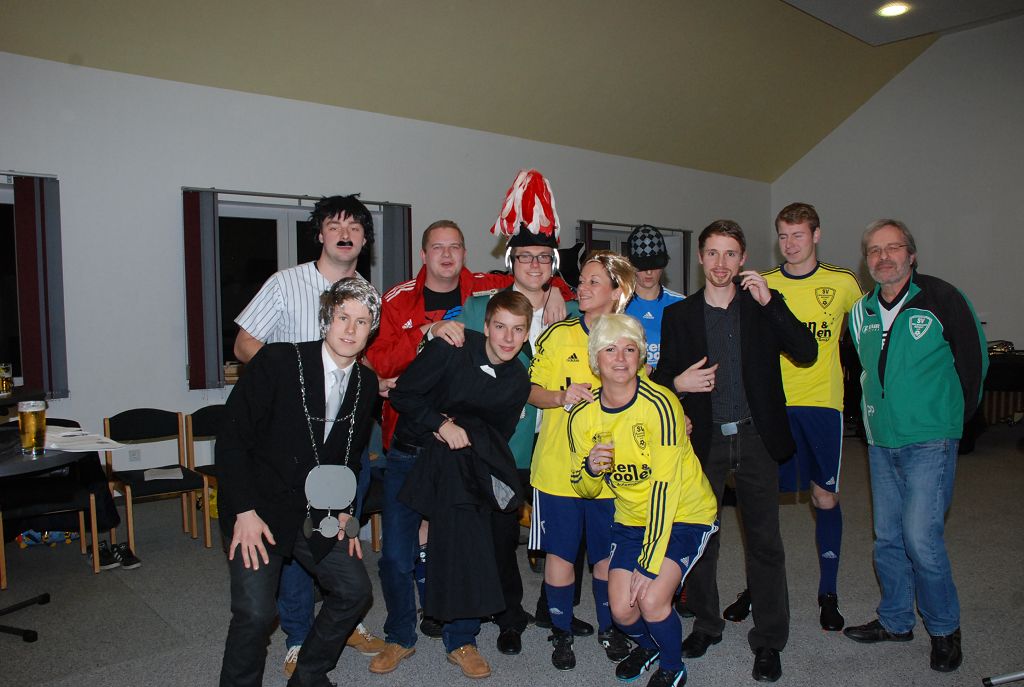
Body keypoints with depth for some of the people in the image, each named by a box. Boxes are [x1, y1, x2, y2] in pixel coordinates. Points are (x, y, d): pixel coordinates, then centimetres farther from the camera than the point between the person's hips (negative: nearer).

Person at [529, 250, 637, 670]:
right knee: (560, 552, 7)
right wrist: (561, 397, -20)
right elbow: (532, 392, -2)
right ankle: (561, 633, 27)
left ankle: (608, 628, 35)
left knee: (607, 553, 13)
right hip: (558, 466, -1)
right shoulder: (558, 335, -3)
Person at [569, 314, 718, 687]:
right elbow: (585, 490, 2)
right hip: (631, 518, 4)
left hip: (684, 514, -4)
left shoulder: (659, 405, -24)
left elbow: (665, 488, -25)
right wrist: (591, 469, -23)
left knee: (651, 601, -19)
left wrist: (648, 564, -25)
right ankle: (647, 644, 33)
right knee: (622, 610, -6)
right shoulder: (583, 415, -8)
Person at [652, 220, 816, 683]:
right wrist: (678, 383, -13)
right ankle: (705, 624, 29)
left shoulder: (764, 306, 4)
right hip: (703, 440, 1)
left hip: (755, 437, -1)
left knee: (764, 541, 4)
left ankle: (769, 641, 19)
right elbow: (660, 376, 9)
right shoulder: (678, 315, 5)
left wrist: (770, 303, -16)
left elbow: (807, 353, -8)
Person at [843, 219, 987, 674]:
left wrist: (951, 418, 6)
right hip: (881, 442, 5)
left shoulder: (942, 299, -8)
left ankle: (944, 629, 15)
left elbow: (974, 360, 0)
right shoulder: (861, 312, 6)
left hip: (929, 442, -5)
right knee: (887, 538, 12)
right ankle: (895, 621, 29)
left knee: (921, 538, -8)